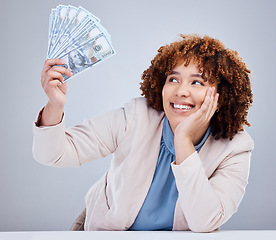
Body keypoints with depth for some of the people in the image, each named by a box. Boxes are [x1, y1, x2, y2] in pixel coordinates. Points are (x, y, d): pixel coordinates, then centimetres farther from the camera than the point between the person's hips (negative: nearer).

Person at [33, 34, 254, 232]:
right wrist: (55, 106, -36)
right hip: (108, 231, 1)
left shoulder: (235, 148, -14)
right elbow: (54, 155, -15)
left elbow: (204, 222, -26)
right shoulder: (138, 117, -15)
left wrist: (184, 140, -31)